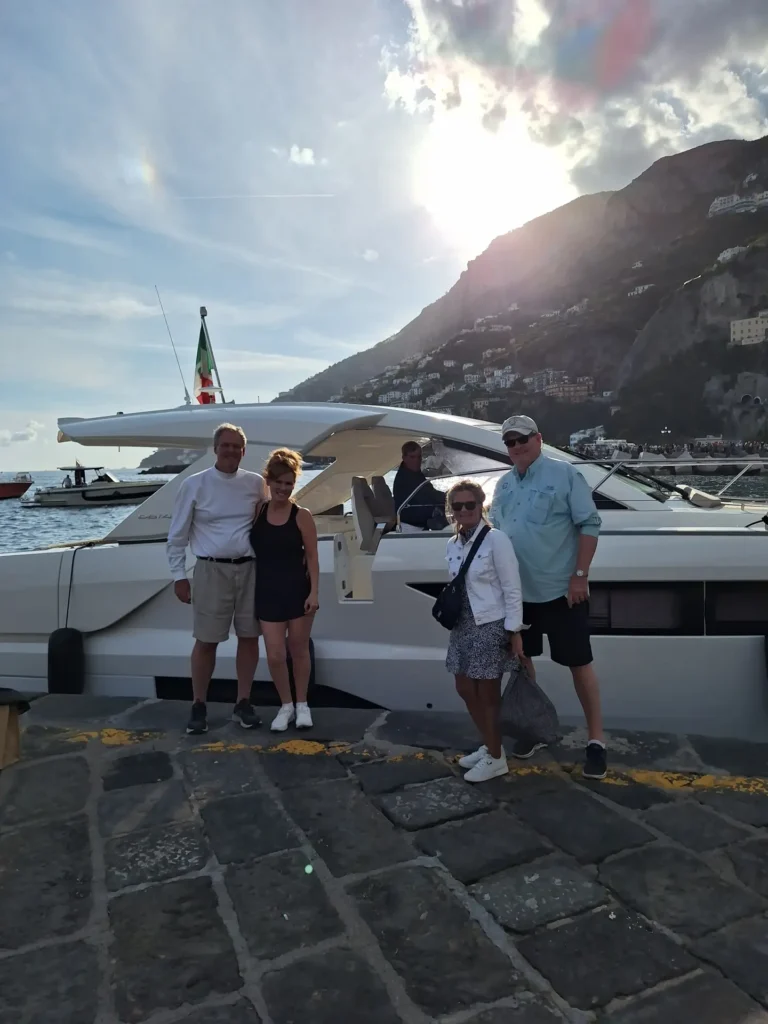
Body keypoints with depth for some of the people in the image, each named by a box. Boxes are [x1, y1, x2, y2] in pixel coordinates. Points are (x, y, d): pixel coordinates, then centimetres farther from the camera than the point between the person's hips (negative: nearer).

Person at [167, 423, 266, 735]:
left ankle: (243, 703, 22)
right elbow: (177, 535, 2)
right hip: (212, 570, -3)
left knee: (249, 637, 8)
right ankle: (198, 707, 18)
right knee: (206, 641, 3)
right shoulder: (195, 484, -2)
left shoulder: (256, 483, 5)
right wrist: (179, 576, -1)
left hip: (250, 568, 3)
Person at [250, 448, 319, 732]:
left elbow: (312, 556, -5)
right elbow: (251, 549, 6)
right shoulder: (257, 512, 1)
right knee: (275, 655, 1)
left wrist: (313, 592, -11)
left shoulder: (302, 516, -6)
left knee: (299, 650, 10)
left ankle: (302, 704, 28)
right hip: (267, 591, 2)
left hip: (297, 589, -2)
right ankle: (285, 705, 22)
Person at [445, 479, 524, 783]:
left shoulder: (496, 539, -14)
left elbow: (512, 590, -14)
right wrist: (452, 615, 14)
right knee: (465, 689, 15)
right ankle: (488, 746, 35)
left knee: (488, 694, 4)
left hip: (491, 625, -7)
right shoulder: (452, 544, 7)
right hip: (463, 625, 7)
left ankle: (496, 758, 23)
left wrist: (514, 631, -15)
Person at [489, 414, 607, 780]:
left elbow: (589, 525, -12)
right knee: (520, 657, 16)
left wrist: (580, 576, -16)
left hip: (561, 590, -6)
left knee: (579, 664, 3)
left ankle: (595, 740, 17)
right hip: (516, 591, 6)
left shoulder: (565, 474, -9)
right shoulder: (503, 485, 9)